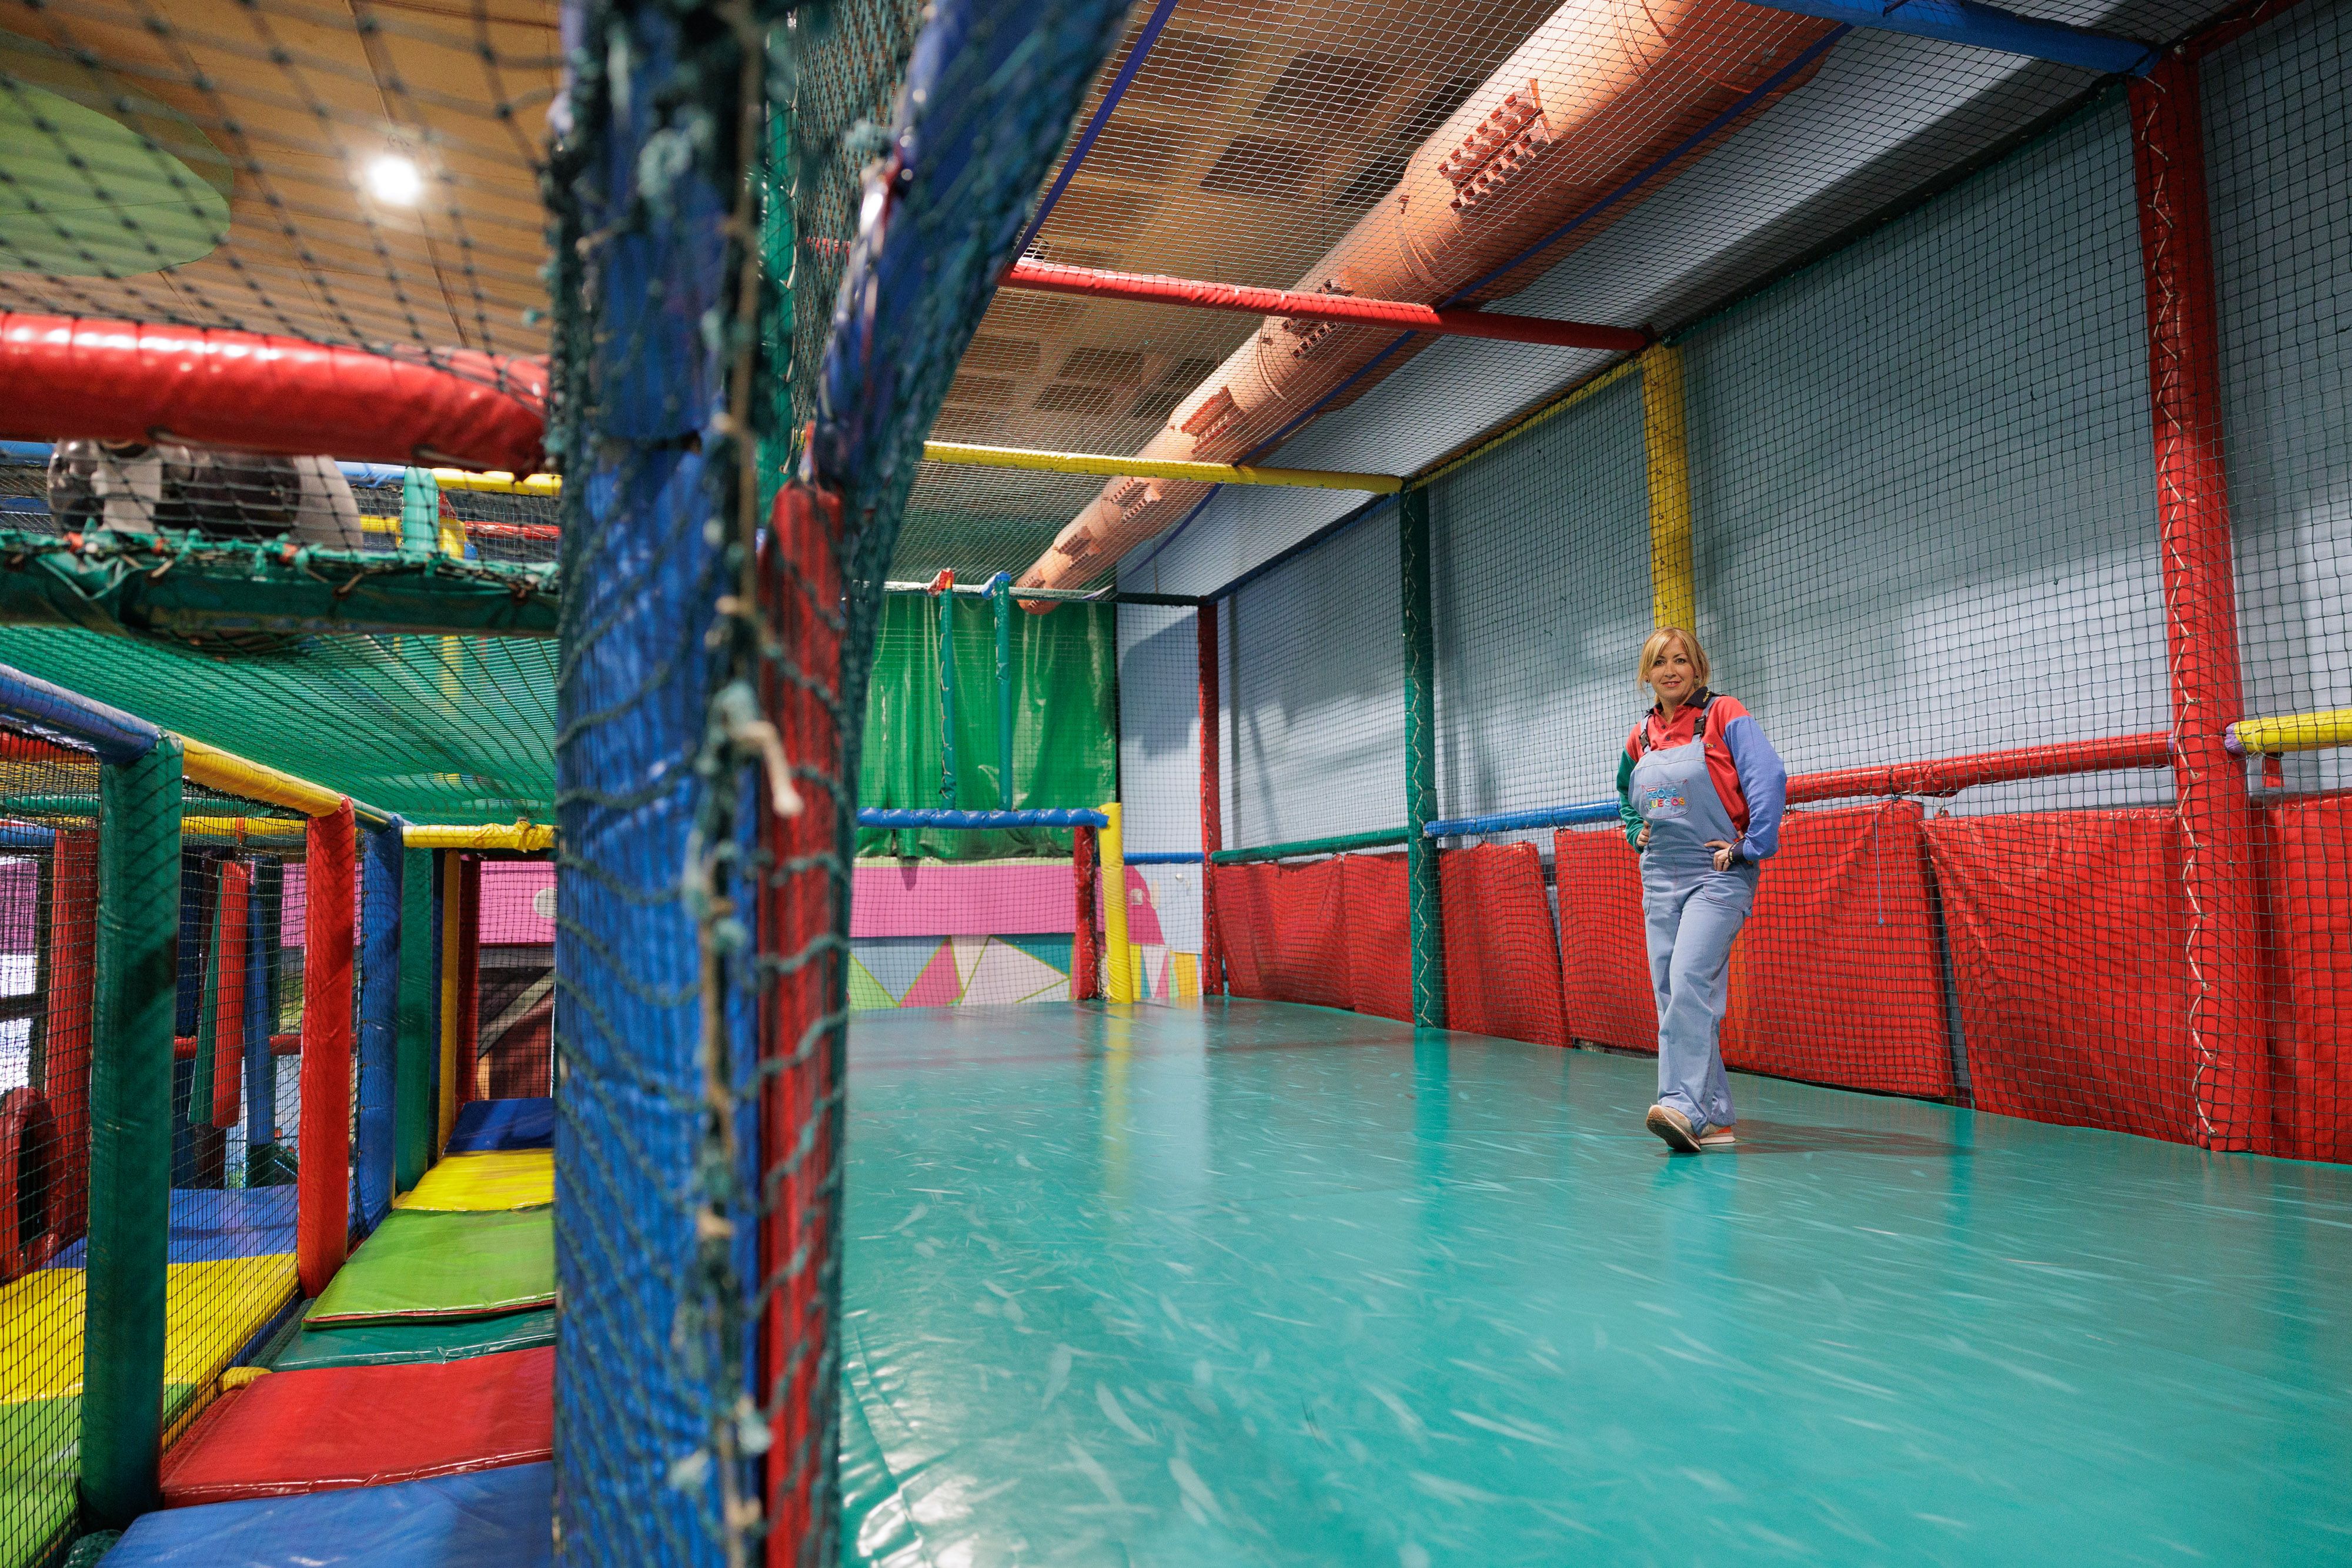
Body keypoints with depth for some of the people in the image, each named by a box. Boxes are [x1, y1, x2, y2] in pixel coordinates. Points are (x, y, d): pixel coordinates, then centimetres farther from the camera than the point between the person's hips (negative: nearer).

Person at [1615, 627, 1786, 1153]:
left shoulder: (1724, 716, -4)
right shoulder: (1640, 737, 13)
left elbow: (1770, 778, -13)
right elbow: (1625, 797, 31)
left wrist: (1751, 848, -15)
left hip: (1717, 876, -6)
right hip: (1659, 880, 6)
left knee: (1690, 981, -22)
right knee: (1670, 995, 4)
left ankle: (1684, 1105, -25)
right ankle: (1715, 1118, 11)